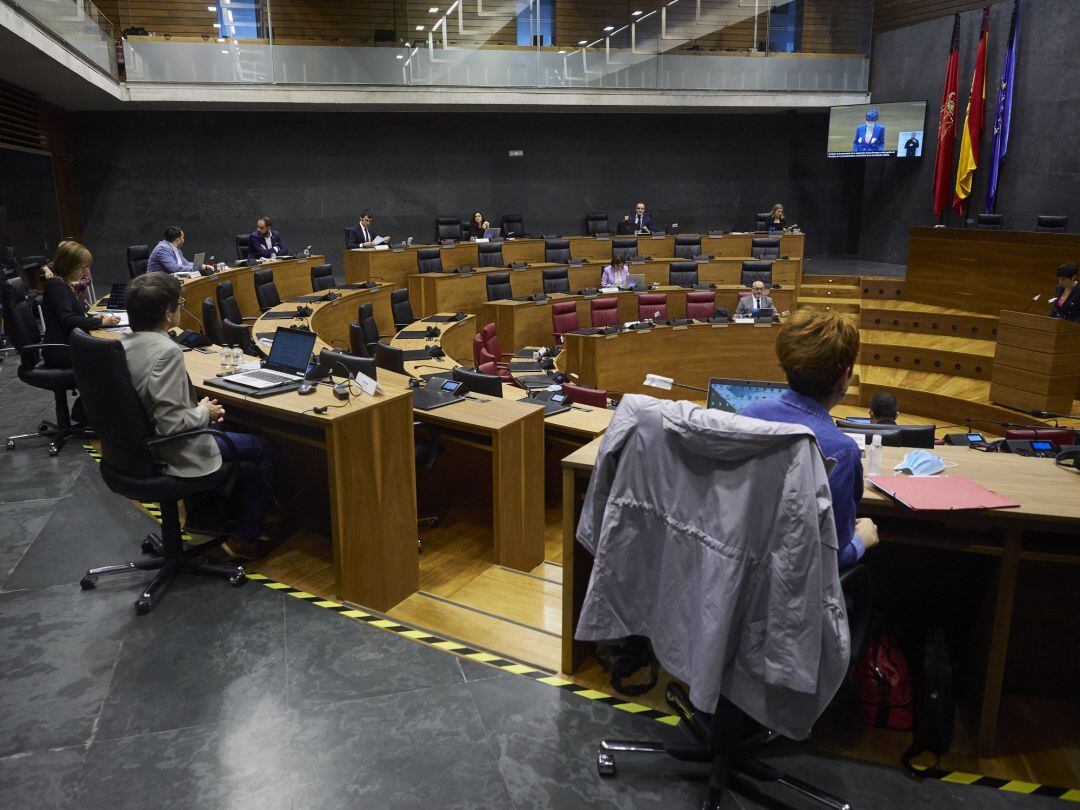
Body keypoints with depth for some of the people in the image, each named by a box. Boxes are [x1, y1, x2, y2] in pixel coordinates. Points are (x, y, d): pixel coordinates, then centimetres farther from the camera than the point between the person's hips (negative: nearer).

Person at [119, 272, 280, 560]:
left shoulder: (125, 340, -1)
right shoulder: (166, 351, -29)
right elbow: (172, 422, -30)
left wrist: (199, 409, 7)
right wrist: (204, 412, -12)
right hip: (171, 455, -9)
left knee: (227, 429, 32)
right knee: (266, 449, 6)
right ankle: (245, 538, 15)